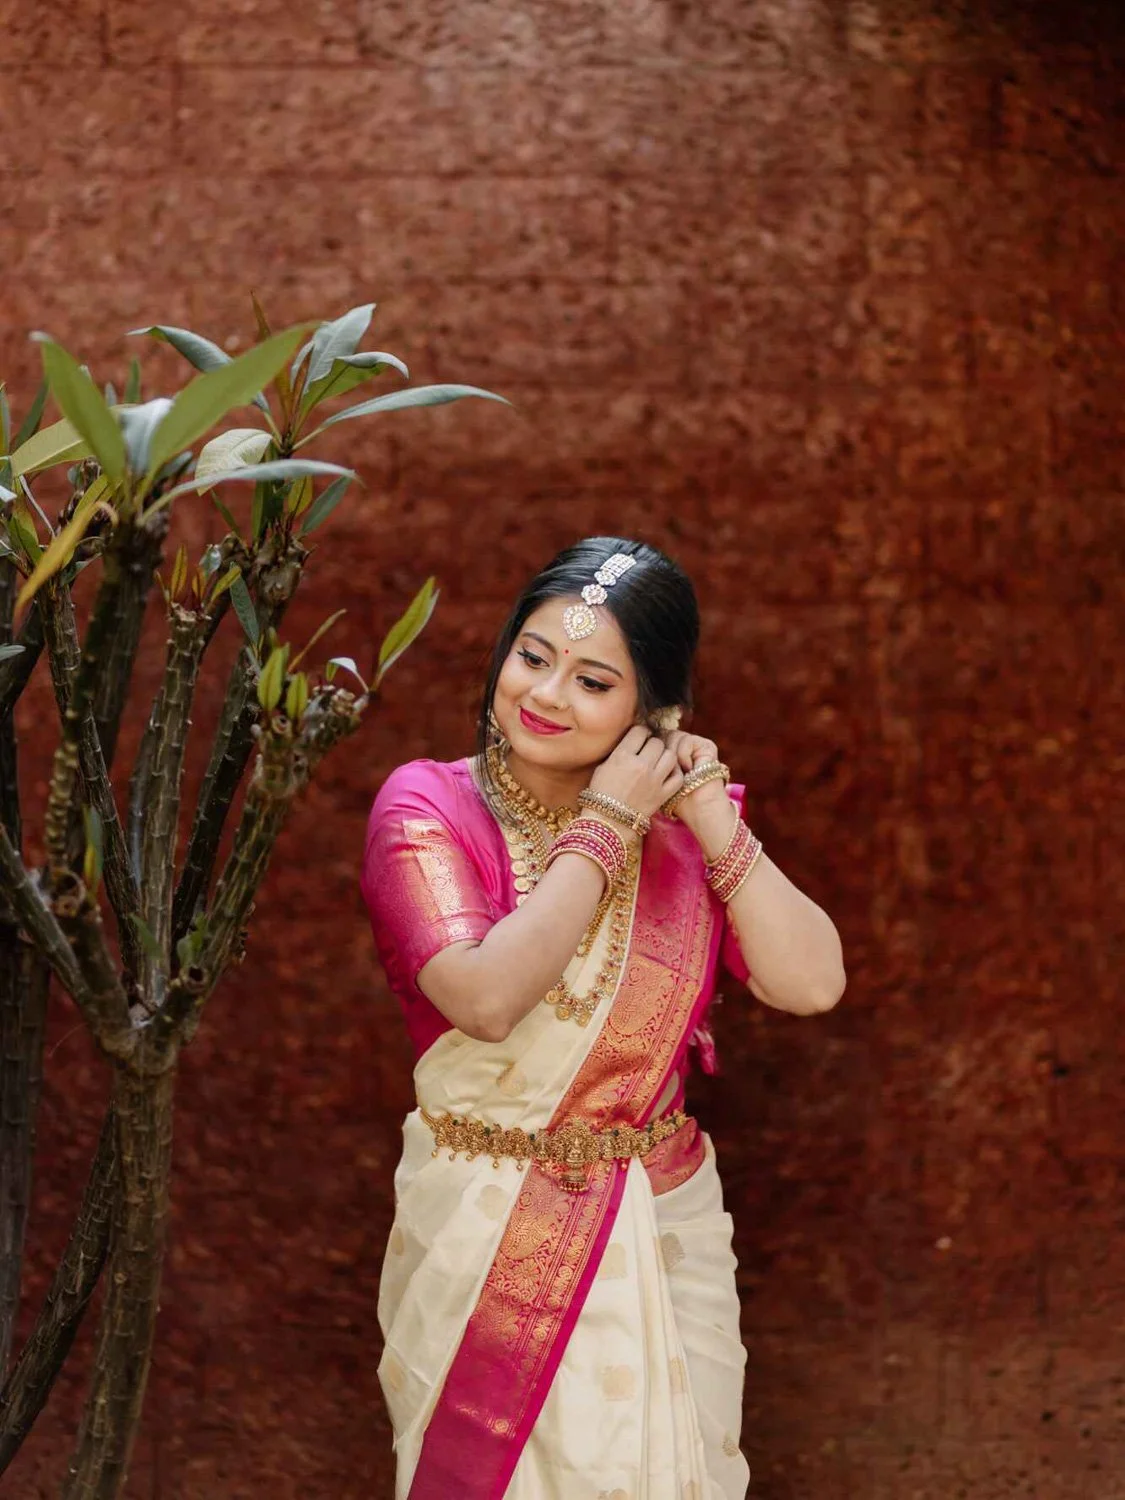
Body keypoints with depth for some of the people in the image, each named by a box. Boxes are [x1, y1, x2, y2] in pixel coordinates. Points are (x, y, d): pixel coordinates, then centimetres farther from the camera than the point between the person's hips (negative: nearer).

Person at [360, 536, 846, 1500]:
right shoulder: (427, 806, -9)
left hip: (665, 1233, 4)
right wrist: (606, 827, -18)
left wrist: (712, 818, -13)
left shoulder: (680, 814, 2)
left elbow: (813, 984, -9)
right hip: (491, 1236, -3)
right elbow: (487, 998, -26)